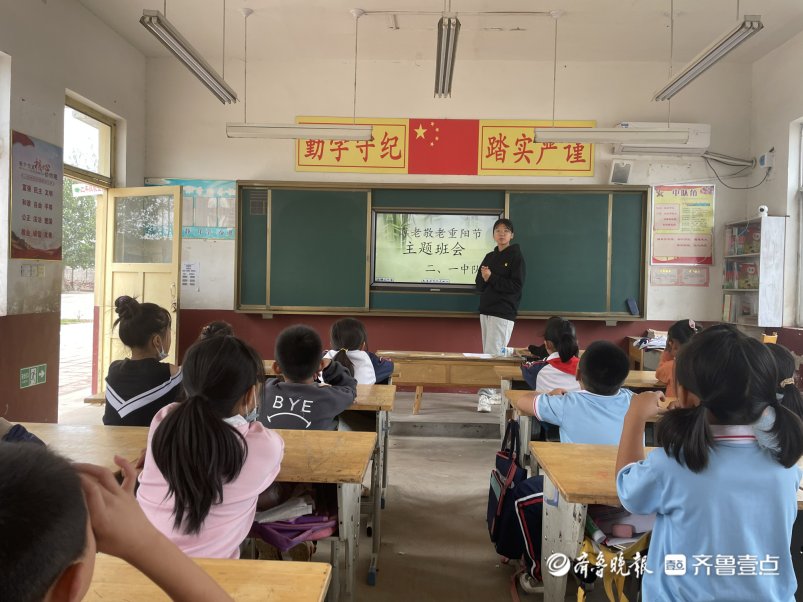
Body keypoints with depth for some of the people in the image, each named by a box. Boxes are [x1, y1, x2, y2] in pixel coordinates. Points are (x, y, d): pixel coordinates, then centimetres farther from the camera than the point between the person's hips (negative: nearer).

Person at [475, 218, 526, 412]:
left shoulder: (516, 256, -3)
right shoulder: (489, 257, 15)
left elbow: (516, 286, -13)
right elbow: (479, 284, 12)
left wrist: (491, 278, -15)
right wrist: (484, 278, -11)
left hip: (503, 313, -7)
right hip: (486, 311, 7)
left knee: (493, 354, -12)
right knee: (492, 354, 9)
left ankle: (485, 395, -15)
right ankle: (498, 392, 18)